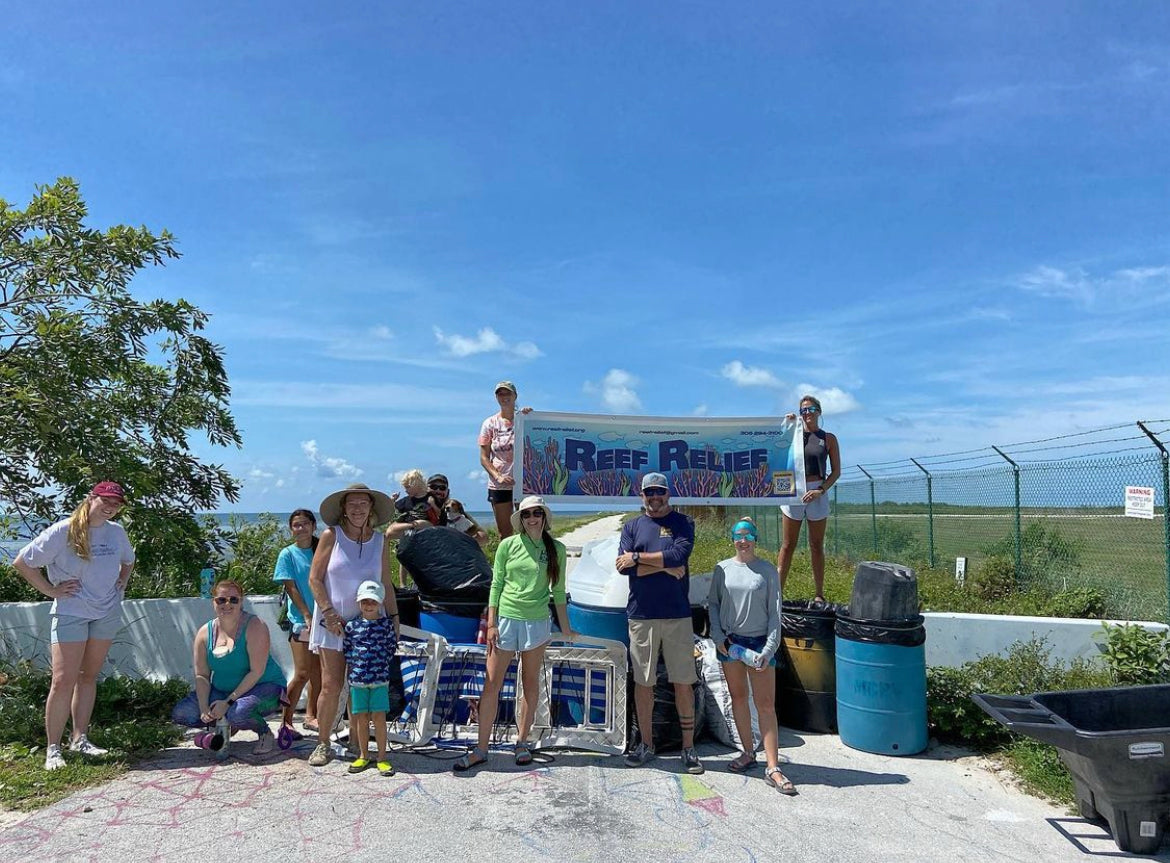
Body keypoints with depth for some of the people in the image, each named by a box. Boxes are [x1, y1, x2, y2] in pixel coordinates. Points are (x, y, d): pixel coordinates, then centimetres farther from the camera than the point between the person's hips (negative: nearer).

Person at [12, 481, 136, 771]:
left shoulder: (116, 532, 5)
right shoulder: (62, 532, -11)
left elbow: (128, 561, 26)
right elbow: (21, 563, -8)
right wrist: (51, 590, -10)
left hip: (107, 614, 5)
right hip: (70, 614, -5)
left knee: (88, 676, 11)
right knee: (63, 682, -7)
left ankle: (79, 739, 18)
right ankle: (53, 748, 3)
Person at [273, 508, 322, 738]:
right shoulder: (288, 554, -1)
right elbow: (291, 588, -5)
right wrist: (307, 616, -13)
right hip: (300, 620, -4)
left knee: (318, 671, 10)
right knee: (302, 674, -8)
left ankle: (311, 716, 23)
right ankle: (286, 722, 3)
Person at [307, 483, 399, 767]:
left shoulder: (380, 541, 5)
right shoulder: (331, 535, -3)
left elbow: (386, 585, 9)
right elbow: (314, 579, -3)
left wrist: (394, 619, 5)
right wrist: (329, 613, -10)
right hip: (333, 622, -2)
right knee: (331, 686, -4)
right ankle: (323, 744, 11)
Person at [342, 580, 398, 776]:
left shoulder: (386, 624, 0)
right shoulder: (352, 625, 2)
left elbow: (392, 648, 6)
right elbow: (347, 651, 7)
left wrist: (379, 662, -2)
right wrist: (358, 664, -3)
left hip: (380, 678, -1)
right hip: (357, 678, 1)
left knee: (379, 717, -1)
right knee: (361, 718, 9)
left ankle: (382, 757, 9)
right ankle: (363, 756, 23)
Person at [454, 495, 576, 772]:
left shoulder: (556, 549, 2)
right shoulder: (508, 545, 0)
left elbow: (558, 590, 8)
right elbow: (496, 585, 2)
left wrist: (565, 628, 10)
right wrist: (491, 623, -3)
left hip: (537, 622, 1)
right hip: (505, 618, -1)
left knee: (530, 683, 10)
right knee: (492, 684, 0)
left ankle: (522, 742, 24)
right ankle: (481, 749, 9)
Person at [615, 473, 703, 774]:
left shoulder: (682, 523, 5)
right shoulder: (632, 526, 10)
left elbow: (679, 555, -14)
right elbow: (623, 567, -5)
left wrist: (638, 559, -10)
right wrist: (665, 566, -9)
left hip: (678, 614, -1)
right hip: (641, 615, 1)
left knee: (683, 682, 3)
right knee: (643, 682, 8)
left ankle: (688, 746, 13)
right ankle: (646, 744, 21)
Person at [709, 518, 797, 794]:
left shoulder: (767, 571, -3)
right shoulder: (722, 568, 3)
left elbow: (774, 613, -3)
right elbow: (713, 603, 8)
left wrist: (769, 649, -11)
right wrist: (717, 637, -4)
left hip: (759, 642, -3)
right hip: (729, 642, 3)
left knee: (766, 705, -4)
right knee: (738, 697, 13)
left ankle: (773, 768, -2)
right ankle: (748, 753, 28)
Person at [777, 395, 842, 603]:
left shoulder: (828, 438, 6)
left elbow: (836, 471, 3)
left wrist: (820, 490, -11)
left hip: (817, 494, 0)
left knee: (816, 545, 6)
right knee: (788, 545, 2)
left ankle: (819, 594, 12)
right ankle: (778, 590, 1)